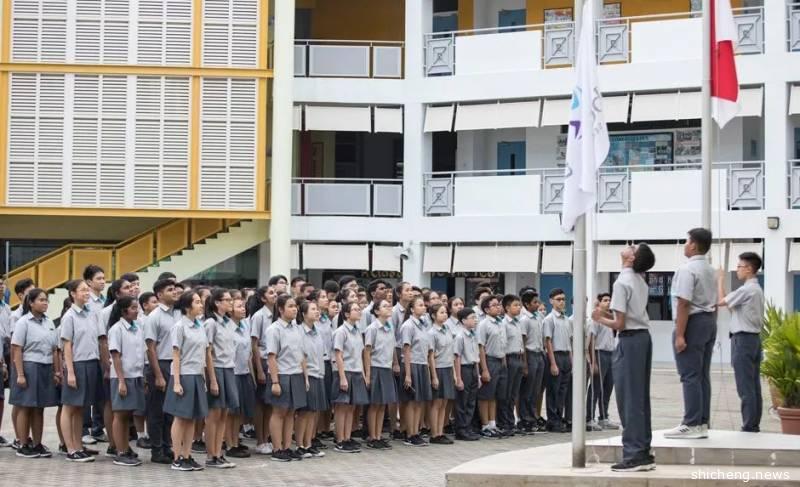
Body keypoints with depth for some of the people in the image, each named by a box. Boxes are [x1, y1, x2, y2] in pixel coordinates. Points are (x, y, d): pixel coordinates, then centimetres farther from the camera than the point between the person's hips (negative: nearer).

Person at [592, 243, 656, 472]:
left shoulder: (622, 282, -13)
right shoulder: (640, 282, 14)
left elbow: (620, 323, -16)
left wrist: (600, 319, 0)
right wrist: (608, 314, 10)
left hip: (629, 340, -9)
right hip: (643, 337, 9)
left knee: (629, 398, -5)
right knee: (641, 397, 12)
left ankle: (633, 455, -4)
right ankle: (643, 453, 16)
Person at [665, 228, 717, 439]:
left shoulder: (687, 269, -14)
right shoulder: (710, 271, 16)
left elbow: (684, 303, -20)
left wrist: (680, 334, -21)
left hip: (693, 322, -9)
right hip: (710, 321, 9)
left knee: (690, 376, -7)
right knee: (703, 375, 11)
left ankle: (691, 425, -7)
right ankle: (703, 424, 13)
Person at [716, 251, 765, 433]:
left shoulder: (746, 290, -15)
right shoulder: (757, 289, 15)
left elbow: (721, 301, -9)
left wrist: (720, 280, 4)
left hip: (743, 339, -10)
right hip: (754, 338, 10)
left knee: (745, 386, -7)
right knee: (753, 385, 10)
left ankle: (749, 426, -6)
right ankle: (754, 424, 14)